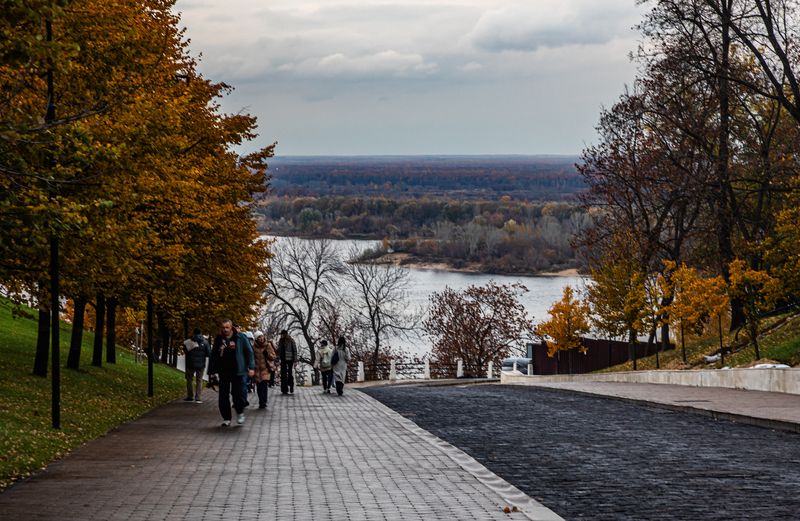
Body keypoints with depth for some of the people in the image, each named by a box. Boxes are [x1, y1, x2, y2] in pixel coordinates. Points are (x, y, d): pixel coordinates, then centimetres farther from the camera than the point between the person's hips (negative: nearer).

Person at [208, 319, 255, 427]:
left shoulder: (240, 337, 0)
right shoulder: (218, 339, 8)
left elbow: (249, 352, 3)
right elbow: (213, 356, 16)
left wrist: (251, 367, -5)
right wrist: (212, 371, 13)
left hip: (238, 372, -3)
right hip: (223, 372, 3)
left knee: (238, 394, -7)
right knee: (223, 397, 1)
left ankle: (240, 413, 20)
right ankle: (226, 418, 12)